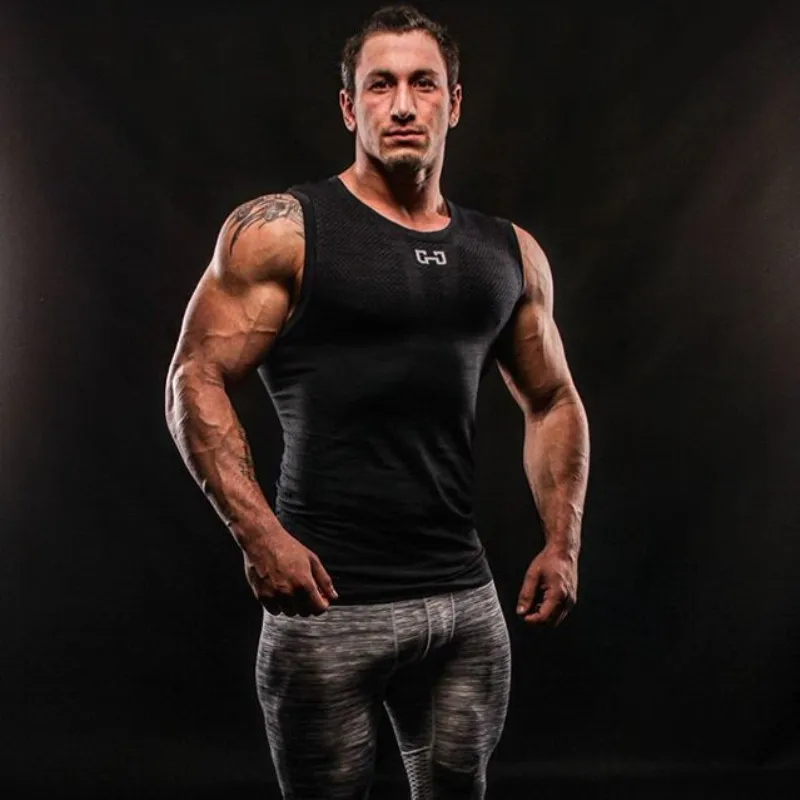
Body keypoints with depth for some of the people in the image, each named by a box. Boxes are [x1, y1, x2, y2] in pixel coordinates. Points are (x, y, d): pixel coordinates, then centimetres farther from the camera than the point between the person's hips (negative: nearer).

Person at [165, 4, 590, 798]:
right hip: (325, 595, -4)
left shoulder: (510, 253, 10)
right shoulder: (280, 230, -4)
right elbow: (194, 381, -7)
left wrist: (561, 542, 7)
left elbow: (553, 401, 18)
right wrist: (258, 533, -18)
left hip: (465, 597, 5)